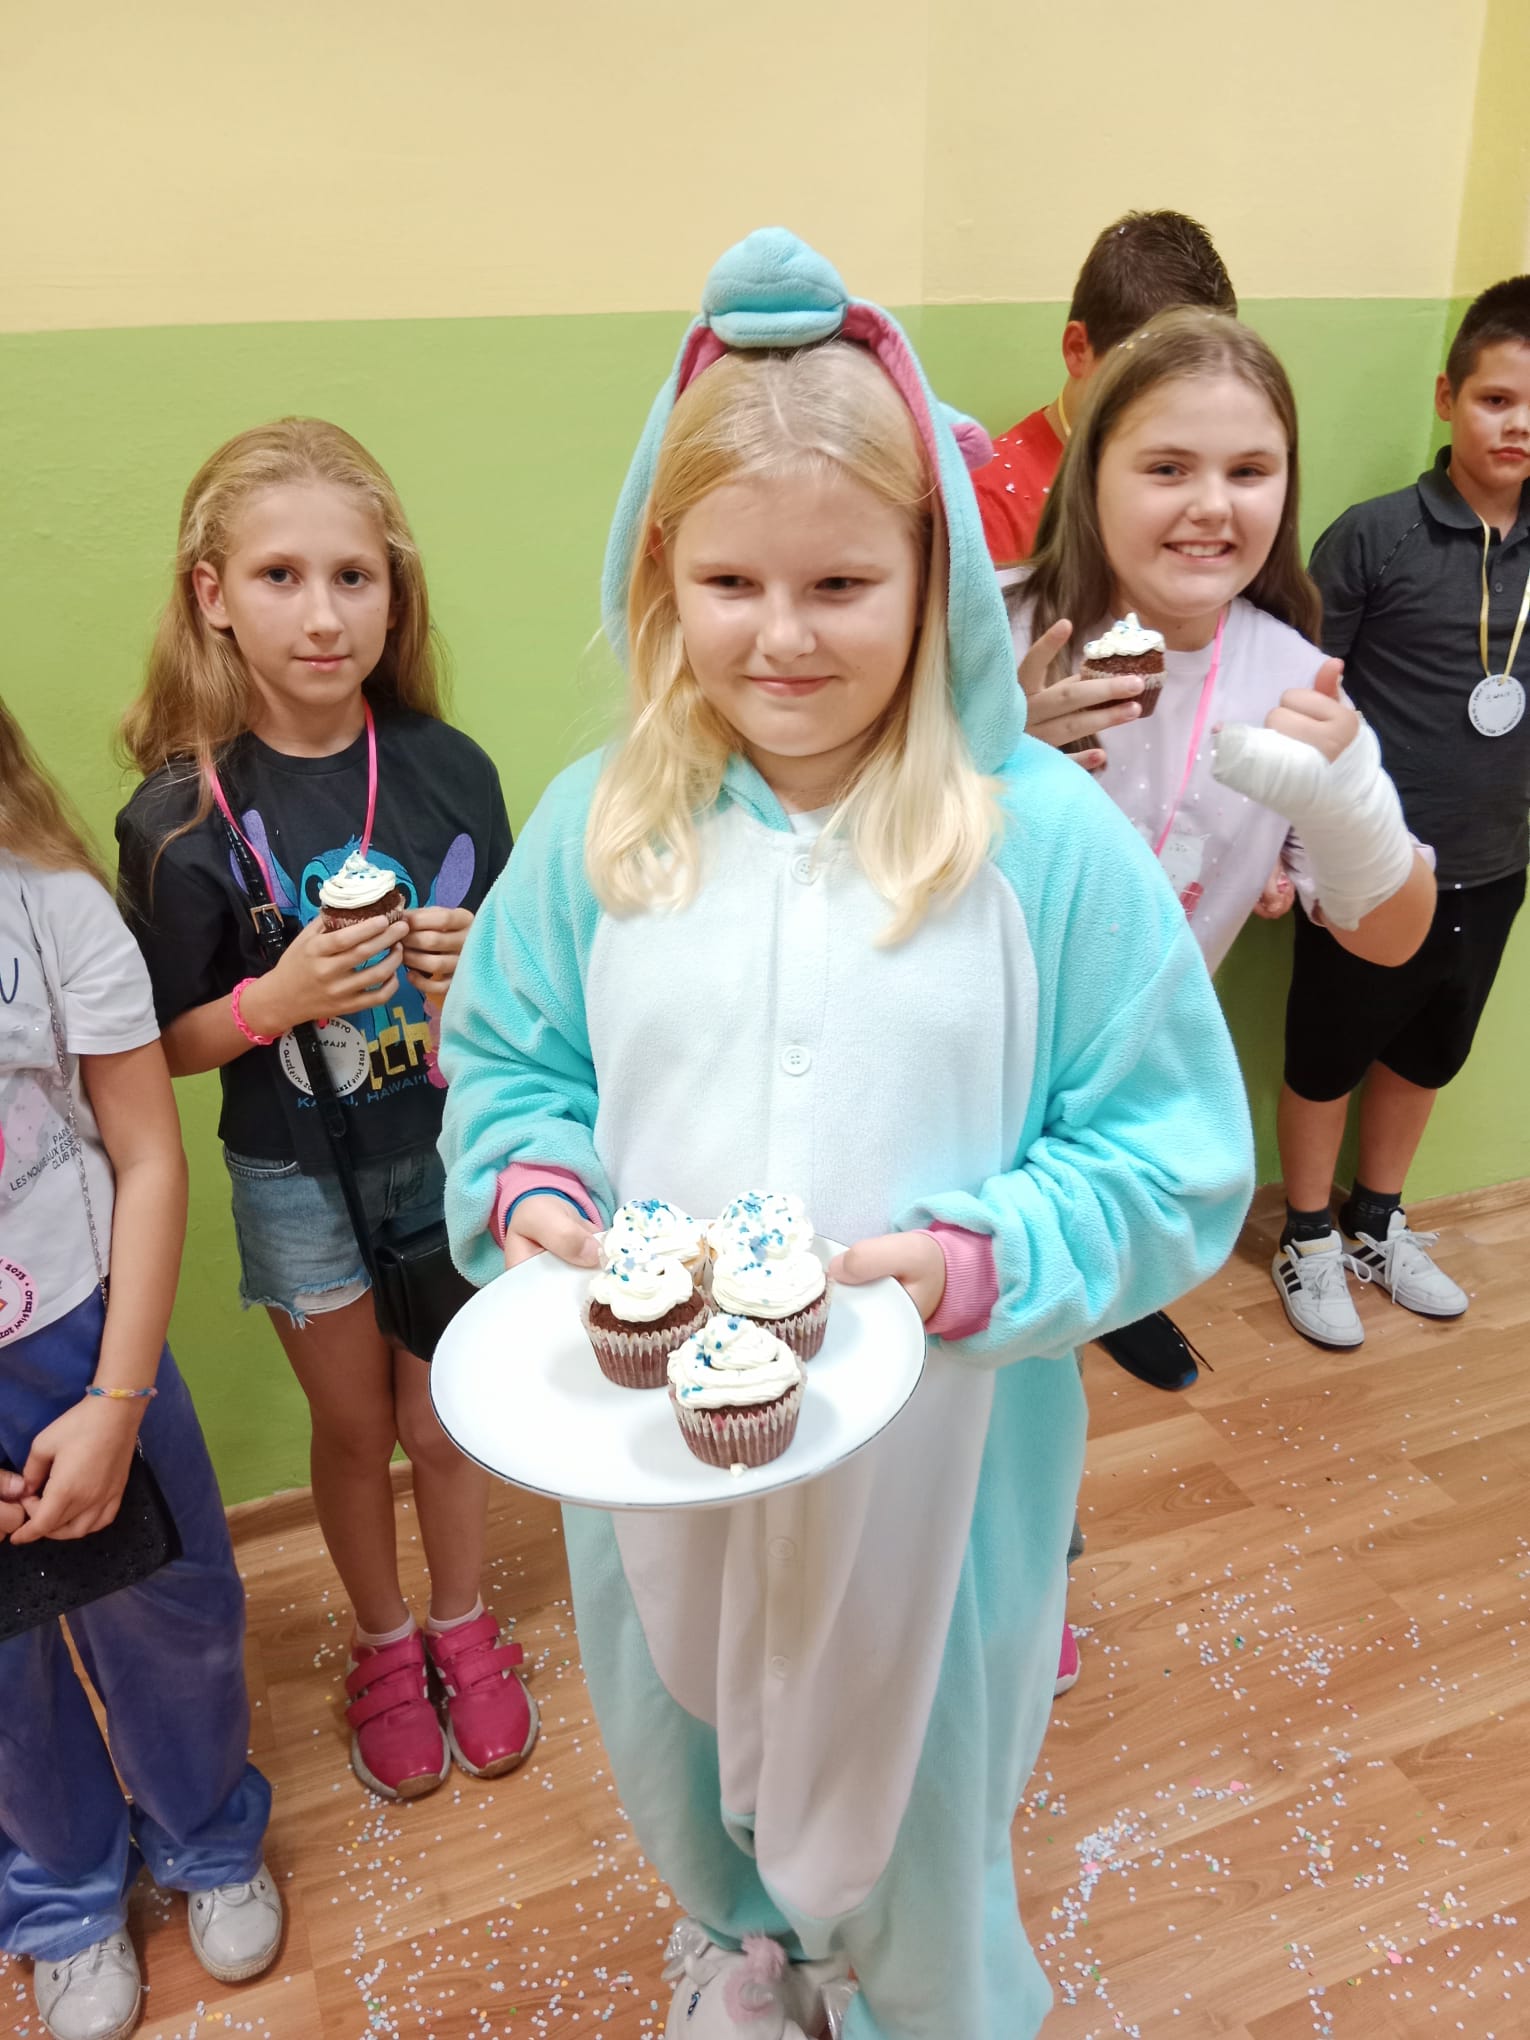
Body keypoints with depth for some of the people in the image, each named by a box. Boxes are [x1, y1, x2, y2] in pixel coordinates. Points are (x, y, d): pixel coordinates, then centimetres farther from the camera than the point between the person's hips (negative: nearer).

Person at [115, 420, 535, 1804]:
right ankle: (383, 1647, 44)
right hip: (295, 1172, -1)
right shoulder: (183, 816, -15)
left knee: (445, 1419, 15)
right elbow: (165, 1045, -8)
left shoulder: (448, 769, -10)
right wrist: (278, 998, -26)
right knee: (352, 1427, 17)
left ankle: (463, 1629, 44)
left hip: (449, 1150, 1)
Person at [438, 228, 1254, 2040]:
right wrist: (530, 1192, -15)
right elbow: (505, 1057, 4)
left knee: (912, 1779, 23)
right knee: (681, 1738, 30)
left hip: (935, 1455, -3)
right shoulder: (596, 824, -7)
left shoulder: (1046, 836, -16)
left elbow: (1176, 1155, -12)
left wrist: (971, 1261, -26)